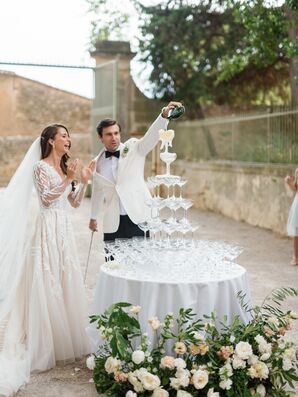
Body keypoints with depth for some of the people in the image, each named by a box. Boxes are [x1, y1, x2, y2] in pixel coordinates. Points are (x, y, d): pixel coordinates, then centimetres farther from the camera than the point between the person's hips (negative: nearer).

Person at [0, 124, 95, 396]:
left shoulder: (64, 167, 15)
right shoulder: (40, 167, -7)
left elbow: (74, 202, 14)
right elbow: (46, 198, -15)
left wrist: (84, 180, 3)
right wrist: (67, 180, -19)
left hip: (64, 228, 8)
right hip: (48, 228, -8)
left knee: (65, 281, 11)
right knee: (47, 283, -4)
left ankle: (66, 338, 22)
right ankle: (47, 345, 5)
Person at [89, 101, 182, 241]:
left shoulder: (134, 148, -2)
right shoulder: (98, 162, 7)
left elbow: (152, 135, -19)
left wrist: (164, 114, -36)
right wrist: (93, 217, 26)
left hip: (139, 218, -2)